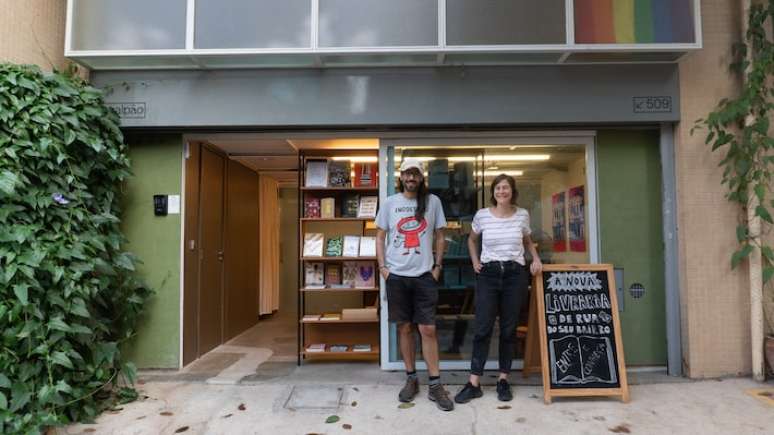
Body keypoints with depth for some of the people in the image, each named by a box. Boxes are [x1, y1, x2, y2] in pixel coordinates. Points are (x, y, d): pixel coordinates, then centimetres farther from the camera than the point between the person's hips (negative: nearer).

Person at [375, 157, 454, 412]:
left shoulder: (433, 201, 3)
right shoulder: (390, 203, 4)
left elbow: (439, 236, 7)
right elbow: (380, 237, 8)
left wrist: (437, 266, 1)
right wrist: (382, 267, -1)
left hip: (424, 275, -1)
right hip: (397, 275, 1)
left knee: (428, 329, 0)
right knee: (405, 327, 9)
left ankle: (435, 385, 11)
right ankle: (411, 379, 23)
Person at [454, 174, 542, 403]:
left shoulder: (522, 215, 3)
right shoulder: (482, 215, 0)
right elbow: (472, 240, 18)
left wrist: (536, 259, 4)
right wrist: (475, 262, 6)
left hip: (515, 274, 1)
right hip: (488, 274, -1)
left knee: (509, 329, 7)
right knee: (482, 328, -2)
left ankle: (503, 380, 20)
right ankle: (474, 383, 5)